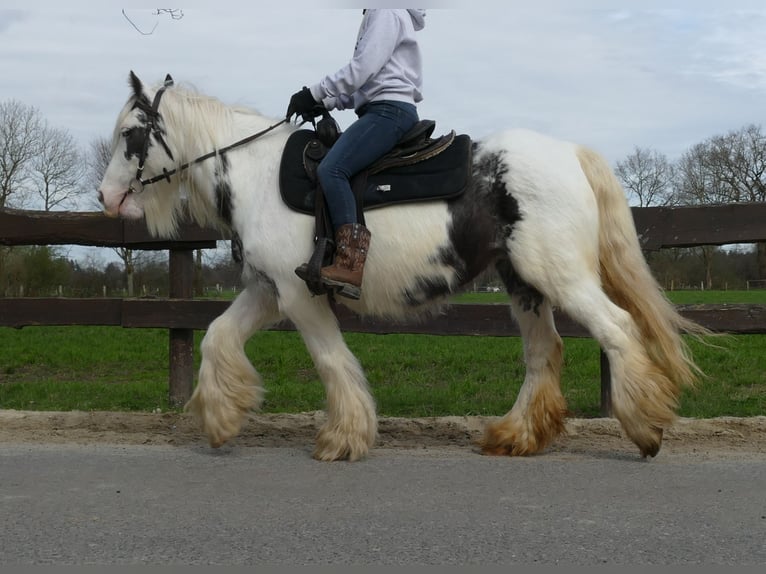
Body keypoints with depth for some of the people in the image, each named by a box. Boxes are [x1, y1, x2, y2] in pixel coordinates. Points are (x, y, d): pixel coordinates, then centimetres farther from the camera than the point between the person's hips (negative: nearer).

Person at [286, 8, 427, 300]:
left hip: (390, 109, -11)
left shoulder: (386, 12, -5)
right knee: (332, 171, 6)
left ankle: (350, 267, -30)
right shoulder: (374, 17, 26)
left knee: (331, 170, -23)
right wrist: (326, 103, 12)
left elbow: (363, 68, -15)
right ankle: (333, 258, 1)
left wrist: (314, 93, -11)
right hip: (378, 111, 11)